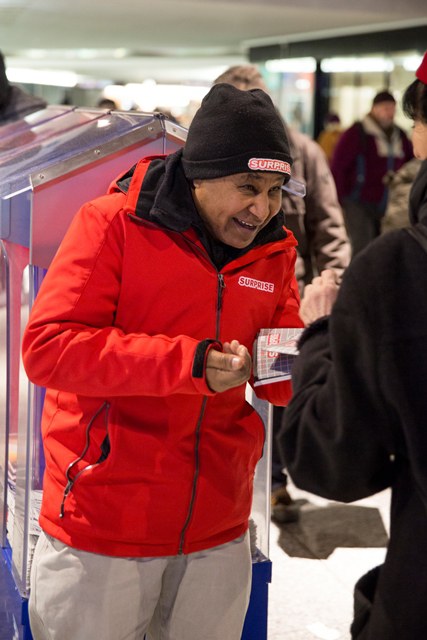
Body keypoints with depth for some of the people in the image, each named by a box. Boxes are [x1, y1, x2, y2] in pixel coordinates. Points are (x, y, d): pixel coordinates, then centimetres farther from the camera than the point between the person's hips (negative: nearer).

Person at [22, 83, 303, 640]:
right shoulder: (112, 224, -10)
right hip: (102, 529, -4)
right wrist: (189, 363, -27)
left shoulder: (274, 250, 5)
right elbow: (46, 346, -20)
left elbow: (278, 383, 9)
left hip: (217, 531, 5)